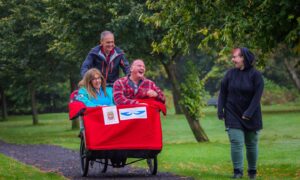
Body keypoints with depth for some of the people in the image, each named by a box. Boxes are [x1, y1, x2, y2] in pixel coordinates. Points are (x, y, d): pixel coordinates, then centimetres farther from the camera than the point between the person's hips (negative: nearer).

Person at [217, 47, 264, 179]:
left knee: (251, 144, 8)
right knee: (236, 142, -8)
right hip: (233, 115, 1)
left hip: (251, 116, -1)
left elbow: (257, 95, -13)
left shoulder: (255, 75, -8)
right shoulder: (230, 73, 0)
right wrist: (220, 110, -3)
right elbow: (223, 93, 4)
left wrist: (249, 113, -19)